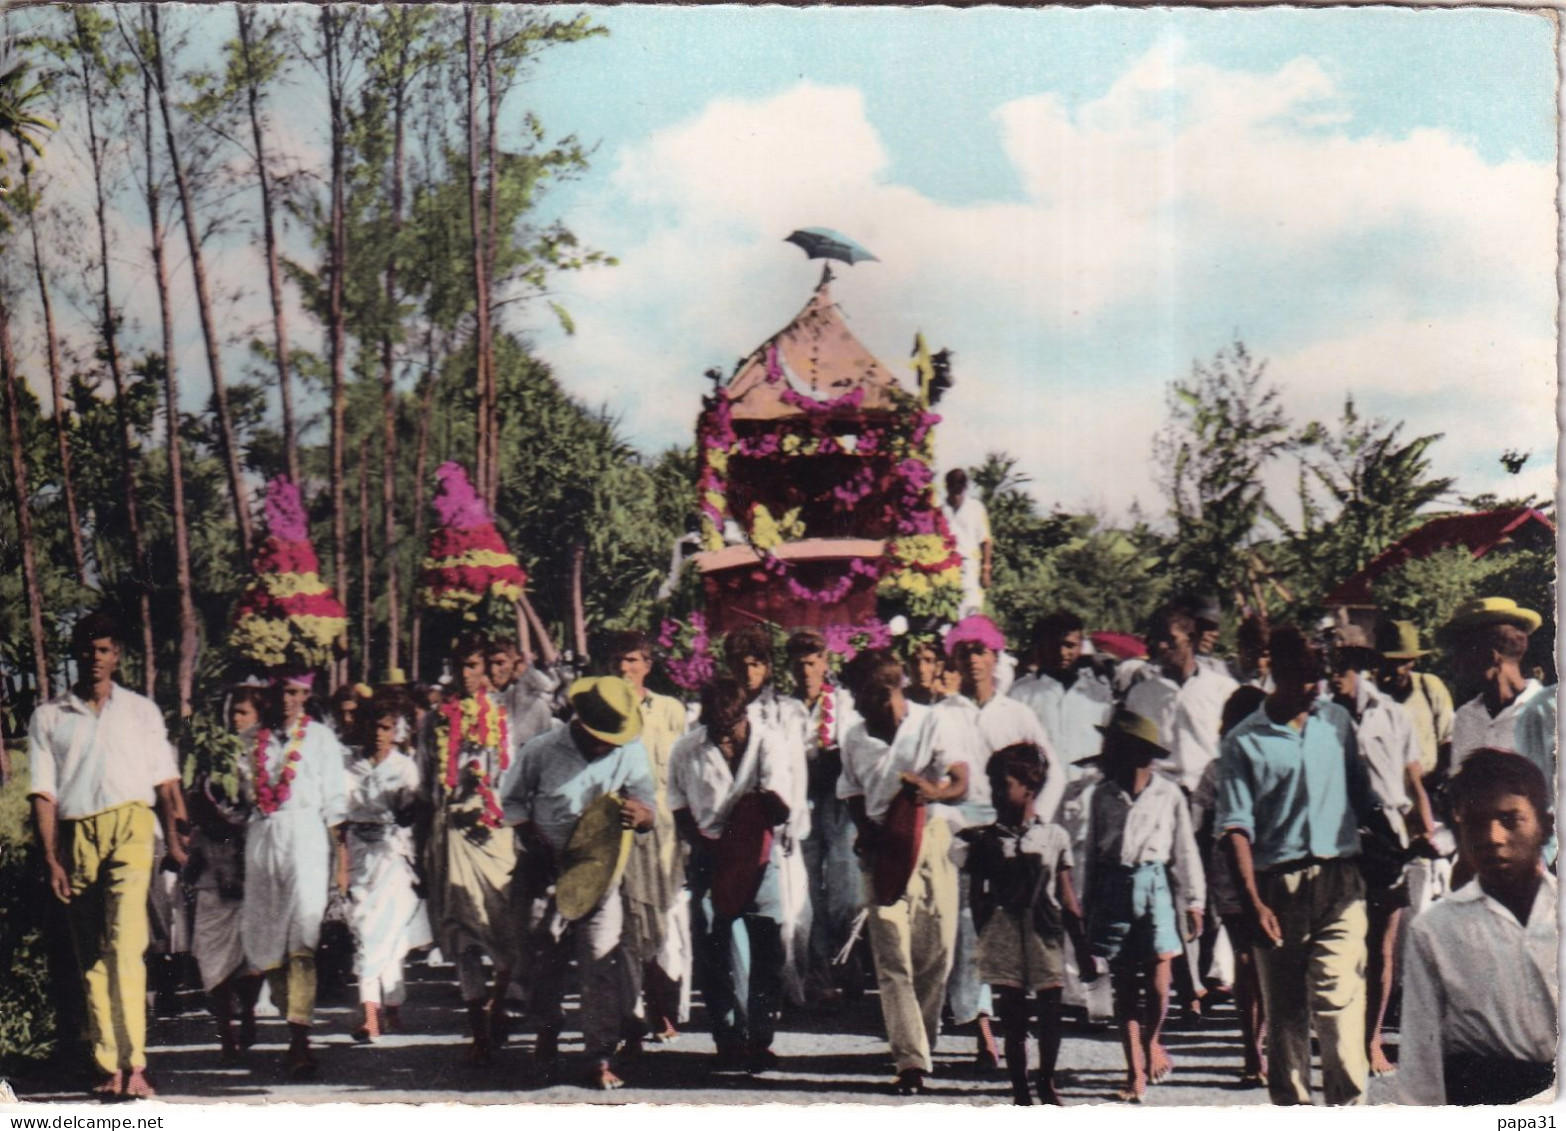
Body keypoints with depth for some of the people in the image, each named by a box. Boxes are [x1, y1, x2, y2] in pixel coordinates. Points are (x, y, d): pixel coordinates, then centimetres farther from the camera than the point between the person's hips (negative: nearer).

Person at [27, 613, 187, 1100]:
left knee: (124, 944, -17)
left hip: (130, 826, -2)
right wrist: (51, 859, -2)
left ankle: (133, 1064, -22)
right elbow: (43, 794, 7)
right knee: (91, 958, 2)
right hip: (76, 837, 2)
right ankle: (109, 1068, 4)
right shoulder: (49, 717, 12)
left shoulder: (142, 711, 14)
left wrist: (176, 840, 0)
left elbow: (166, 784, 12)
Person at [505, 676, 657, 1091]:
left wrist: (640, 815, -27)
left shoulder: (630, 752, -2)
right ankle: (547, 1033, 31)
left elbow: (650, 810, -2)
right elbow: (514, 804, 5)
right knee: (545, 958, 8)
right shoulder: (541, 751, -6)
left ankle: (600, 1059, -4)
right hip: (548, 871, 0)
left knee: (602, 963, -7)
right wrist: (537, 846, -10)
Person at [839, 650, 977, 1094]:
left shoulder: (934, 725, -1)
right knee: (892, 959, -8)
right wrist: (869, 834, -4)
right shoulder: (855, 739, 11)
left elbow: (961, 784, -9)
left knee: (937, 950, 3)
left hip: (930, 842, -1)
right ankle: (910, 1060, -11)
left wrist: (933, 791, -32)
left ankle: (923, 1040, 24)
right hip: (882, 850, 2)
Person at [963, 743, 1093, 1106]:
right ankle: (1020, 1090, 10)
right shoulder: (985, 839, 5)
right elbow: (977, 896, 6)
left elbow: (1067, 896, 8)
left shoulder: (1054, 836, 5)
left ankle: (1047, 1083, 23)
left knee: (1050, 1014, 4)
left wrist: (1082, 946, 7)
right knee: (1012, 1017, 1)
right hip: (1004, 937, 0)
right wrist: (983, 937, -4)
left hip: (1046, 936, 0)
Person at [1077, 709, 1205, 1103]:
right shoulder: (1101, 796, 8)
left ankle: (1152, 1042, 23)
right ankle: (1135, 1072, 7)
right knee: (1123, 984, 1)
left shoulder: (1168, 795, 1)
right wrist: (1087, 902, 14)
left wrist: (1194, 901, 4)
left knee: (1158, 981, -7)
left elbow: (1185, 850, 5)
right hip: (1114, 889, 2)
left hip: (1155, 885, -2)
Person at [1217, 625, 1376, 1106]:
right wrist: (1253, 902, -14)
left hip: (1339, 883, 1)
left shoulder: (1338, 721, 11)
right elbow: (1236, 828, -5)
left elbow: (1363, 800, 18)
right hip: (1277, 886, -1)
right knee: (1284, 1009, 6)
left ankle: (1349, 1104, -9)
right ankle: (1291, 1105, 16)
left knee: (1340, 998, -11)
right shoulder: (1244, 741, 1)